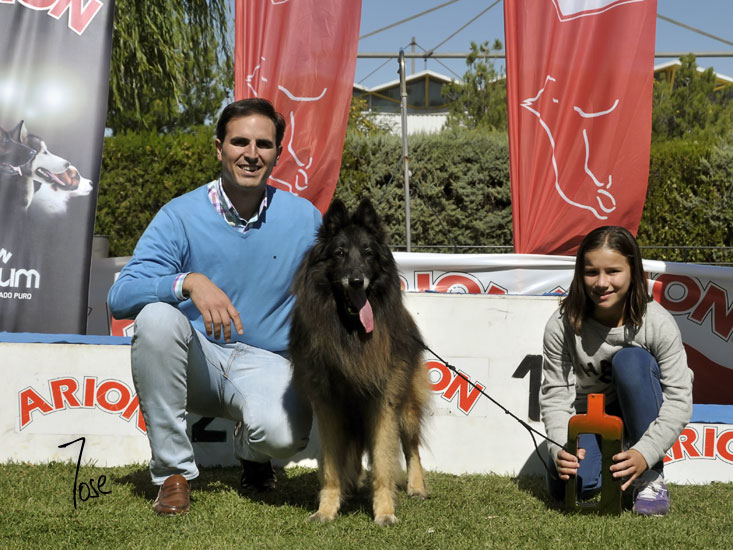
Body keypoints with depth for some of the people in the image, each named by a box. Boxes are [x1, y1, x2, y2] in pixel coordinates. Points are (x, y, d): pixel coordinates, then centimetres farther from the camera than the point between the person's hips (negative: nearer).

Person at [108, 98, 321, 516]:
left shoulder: (304, 219, 0)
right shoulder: (181, 216, -7)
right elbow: (120, 297, -17)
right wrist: (189, 282, -34)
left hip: (265, 363, 0)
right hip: (198, 360, 0)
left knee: (283, 434, -33)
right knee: (157, 316, -32)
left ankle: (251, 446, 10)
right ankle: (174, 472, -17)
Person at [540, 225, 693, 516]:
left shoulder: (657, 323, -22)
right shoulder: (561, 326, -18)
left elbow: (679, 398, -24)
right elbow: (555, 394, -17)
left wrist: (645, 453, -38)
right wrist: (561, 450, -35)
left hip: (640, 412, -1)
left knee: (631, 360, -32)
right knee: (566, 487, -26)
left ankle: (650, 477, -21)